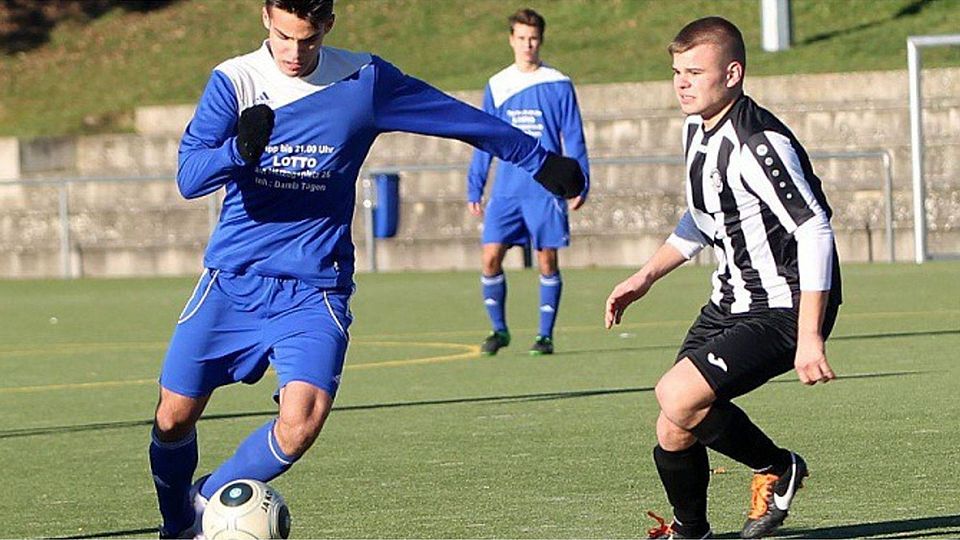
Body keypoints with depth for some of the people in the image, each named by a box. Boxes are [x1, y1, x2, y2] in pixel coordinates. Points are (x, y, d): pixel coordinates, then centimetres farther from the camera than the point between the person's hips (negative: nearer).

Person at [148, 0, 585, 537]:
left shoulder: (364, 81, -3)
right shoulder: (234, 81, -5)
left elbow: (462, 119, 8)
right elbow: (189, 177, -16)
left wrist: (540, 160, 14)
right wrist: (240, 149, -36)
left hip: (314, 287, -1)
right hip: (233, 282, 1)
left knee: (302, 421, -22)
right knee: (173, 418, 1)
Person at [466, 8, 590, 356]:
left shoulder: (558, 86, 1)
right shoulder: (497, 87, 8)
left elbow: (573, 140, 3)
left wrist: (579, 184, -4)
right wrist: (474, 189, 9)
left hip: (547, 188, -2)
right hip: (507, 190, 2)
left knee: (547, 260, -1)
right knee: (491, 256, -6)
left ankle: (545, 335, 9)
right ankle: (499, 329, 9)